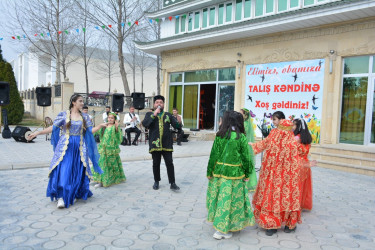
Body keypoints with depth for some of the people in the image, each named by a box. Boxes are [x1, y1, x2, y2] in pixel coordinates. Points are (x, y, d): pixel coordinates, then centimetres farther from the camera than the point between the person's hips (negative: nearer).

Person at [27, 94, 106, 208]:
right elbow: (53, 128, 1)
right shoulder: (64, 114, 1)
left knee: (77, 172, 5)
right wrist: (38, 132, -6)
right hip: (65, 146, -3)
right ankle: (61, 197, -9)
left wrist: (100, 125, -7)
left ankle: (73, 195, 22)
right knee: (63, 170, -12)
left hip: (79, 148, 3)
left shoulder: (84, 117, 10)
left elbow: (90, 130, 7)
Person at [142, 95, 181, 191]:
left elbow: (177, 126, 1)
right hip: (155, 144, 0)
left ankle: (172, 183, 5)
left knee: (169, 163, -2)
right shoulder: (149, 114, 8)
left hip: (167, 144, 0)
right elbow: (145, 124, -11)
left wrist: (179, 122, -22)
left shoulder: (168, 115, 10)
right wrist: (154, 114, -17)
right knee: (156, 164, 9)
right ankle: (156, 182, 25)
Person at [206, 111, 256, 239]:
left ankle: (219, 223, 29)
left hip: (219, 171, 3)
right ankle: (222, 230, 11)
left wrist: (210, 172, 8)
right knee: (232, 199, 6)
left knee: (221, 197, 14)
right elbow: (245, 157, -4)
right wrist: (247, 173, 7)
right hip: (235, 173, -2)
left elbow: (214, 155, -1)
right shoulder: (241, 137, -7)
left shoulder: (219, 136, -2)